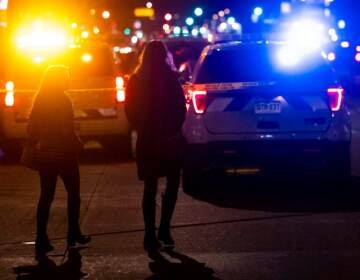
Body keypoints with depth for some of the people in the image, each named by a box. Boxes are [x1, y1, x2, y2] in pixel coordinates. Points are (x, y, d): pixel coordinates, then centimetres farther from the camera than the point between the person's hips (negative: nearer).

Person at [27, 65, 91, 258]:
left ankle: (41, 239, 1)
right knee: (73, 193, 10)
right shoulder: (62, 100, -13)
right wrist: (77, 145, -5)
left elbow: (32, 129, 9)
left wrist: (36, 146, 18)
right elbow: (67, 131, -18)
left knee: (46, 196, 6)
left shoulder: (40, 100, 7)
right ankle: (73, 233, 13)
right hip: (63, 153, -6)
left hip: (45, 154, 6)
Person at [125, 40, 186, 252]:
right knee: (173, 183, 13)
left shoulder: (136, 81, 0)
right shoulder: (170, 78, -12)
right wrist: (175, 128, 6)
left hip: (147, 139, 3)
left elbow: (130, 110, 6)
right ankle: (164, 229, 6)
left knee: (150, 188, 8)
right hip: (169, 138, -3)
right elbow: (181, 107, -9)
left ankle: (151, 234, 5)